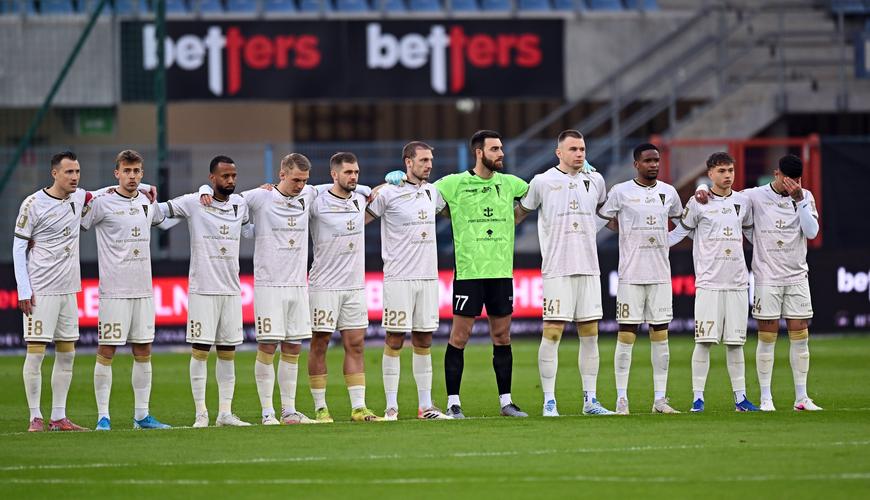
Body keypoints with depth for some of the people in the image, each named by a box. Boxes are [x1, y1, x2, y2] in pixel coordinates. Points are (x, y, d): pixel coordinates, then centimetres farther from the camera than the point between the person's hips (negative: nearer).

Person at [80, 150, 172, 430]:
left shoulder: (148, 203, 12)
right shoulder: (101, 203, -6)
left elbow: (160, 220, 34)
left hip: (143, 290, 6)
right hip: (114, 290, -6)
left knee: (143, 350, 8)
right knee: (106, 351, -5)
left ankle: (141, 415, 15)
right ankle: (103, 417, -2)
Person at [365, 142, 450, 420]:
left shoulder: (432, 192, 12)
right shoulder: (388, 193, -6)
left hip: (428, 277, 6)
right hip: (399, 279, -6)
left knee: (424, 340, 8)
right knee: (395, 340, -3)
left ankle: (425, 405, 11)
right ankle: (391, 406, 0)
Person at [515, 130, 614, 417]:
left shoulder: (595, 180, 10)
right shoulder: (542, 182, -1)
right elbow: (520, 213, 11)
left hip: (589, 269, 4)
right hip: (557, 269, -4)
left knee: (590, 334, 5)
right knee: (552, 333, -8)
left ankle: (590, 400, 9)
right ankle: (549, 401, -5)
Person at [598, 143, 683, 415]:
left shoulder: (668, 192, 10)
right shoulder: (620, 192, -3)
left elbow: (681, 220, 27)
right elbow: (603, 218, 9)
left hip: (660, 275, 4)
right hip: (631, 273, -4)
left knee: (660, 335, 4)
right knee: (626, 335, -5)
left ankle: (660, 399, 8)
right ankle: (622, 400, -2)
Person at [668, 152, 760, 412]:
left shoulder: (743, 201, 11)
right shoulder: (698, 203, 0)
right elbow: (681, 231, 7)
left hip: (737, 281, 4)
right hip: (708, 281, -3)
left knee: (735, 341, 5)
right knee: (705, 340, -8)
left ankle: (740, 397, 10)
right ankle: (698, 397, -4)